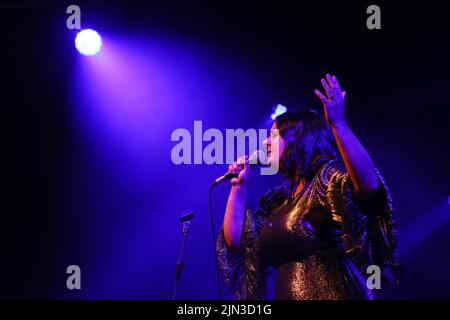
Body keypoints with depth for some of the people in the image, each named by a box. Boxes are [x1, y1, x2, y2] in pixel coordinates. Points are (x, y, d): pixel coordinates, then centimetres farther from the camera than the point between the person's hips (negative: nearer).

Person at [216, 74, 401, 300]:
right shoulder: (278, 200, 15)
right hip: (286, 294, 8)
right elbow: (235, 241, 17)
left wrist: (338, 124, -36)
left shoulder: (328, 178, -8)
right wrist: (239, 186, 11)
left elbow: (369, 185, -29)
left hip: (335, 294, -8)